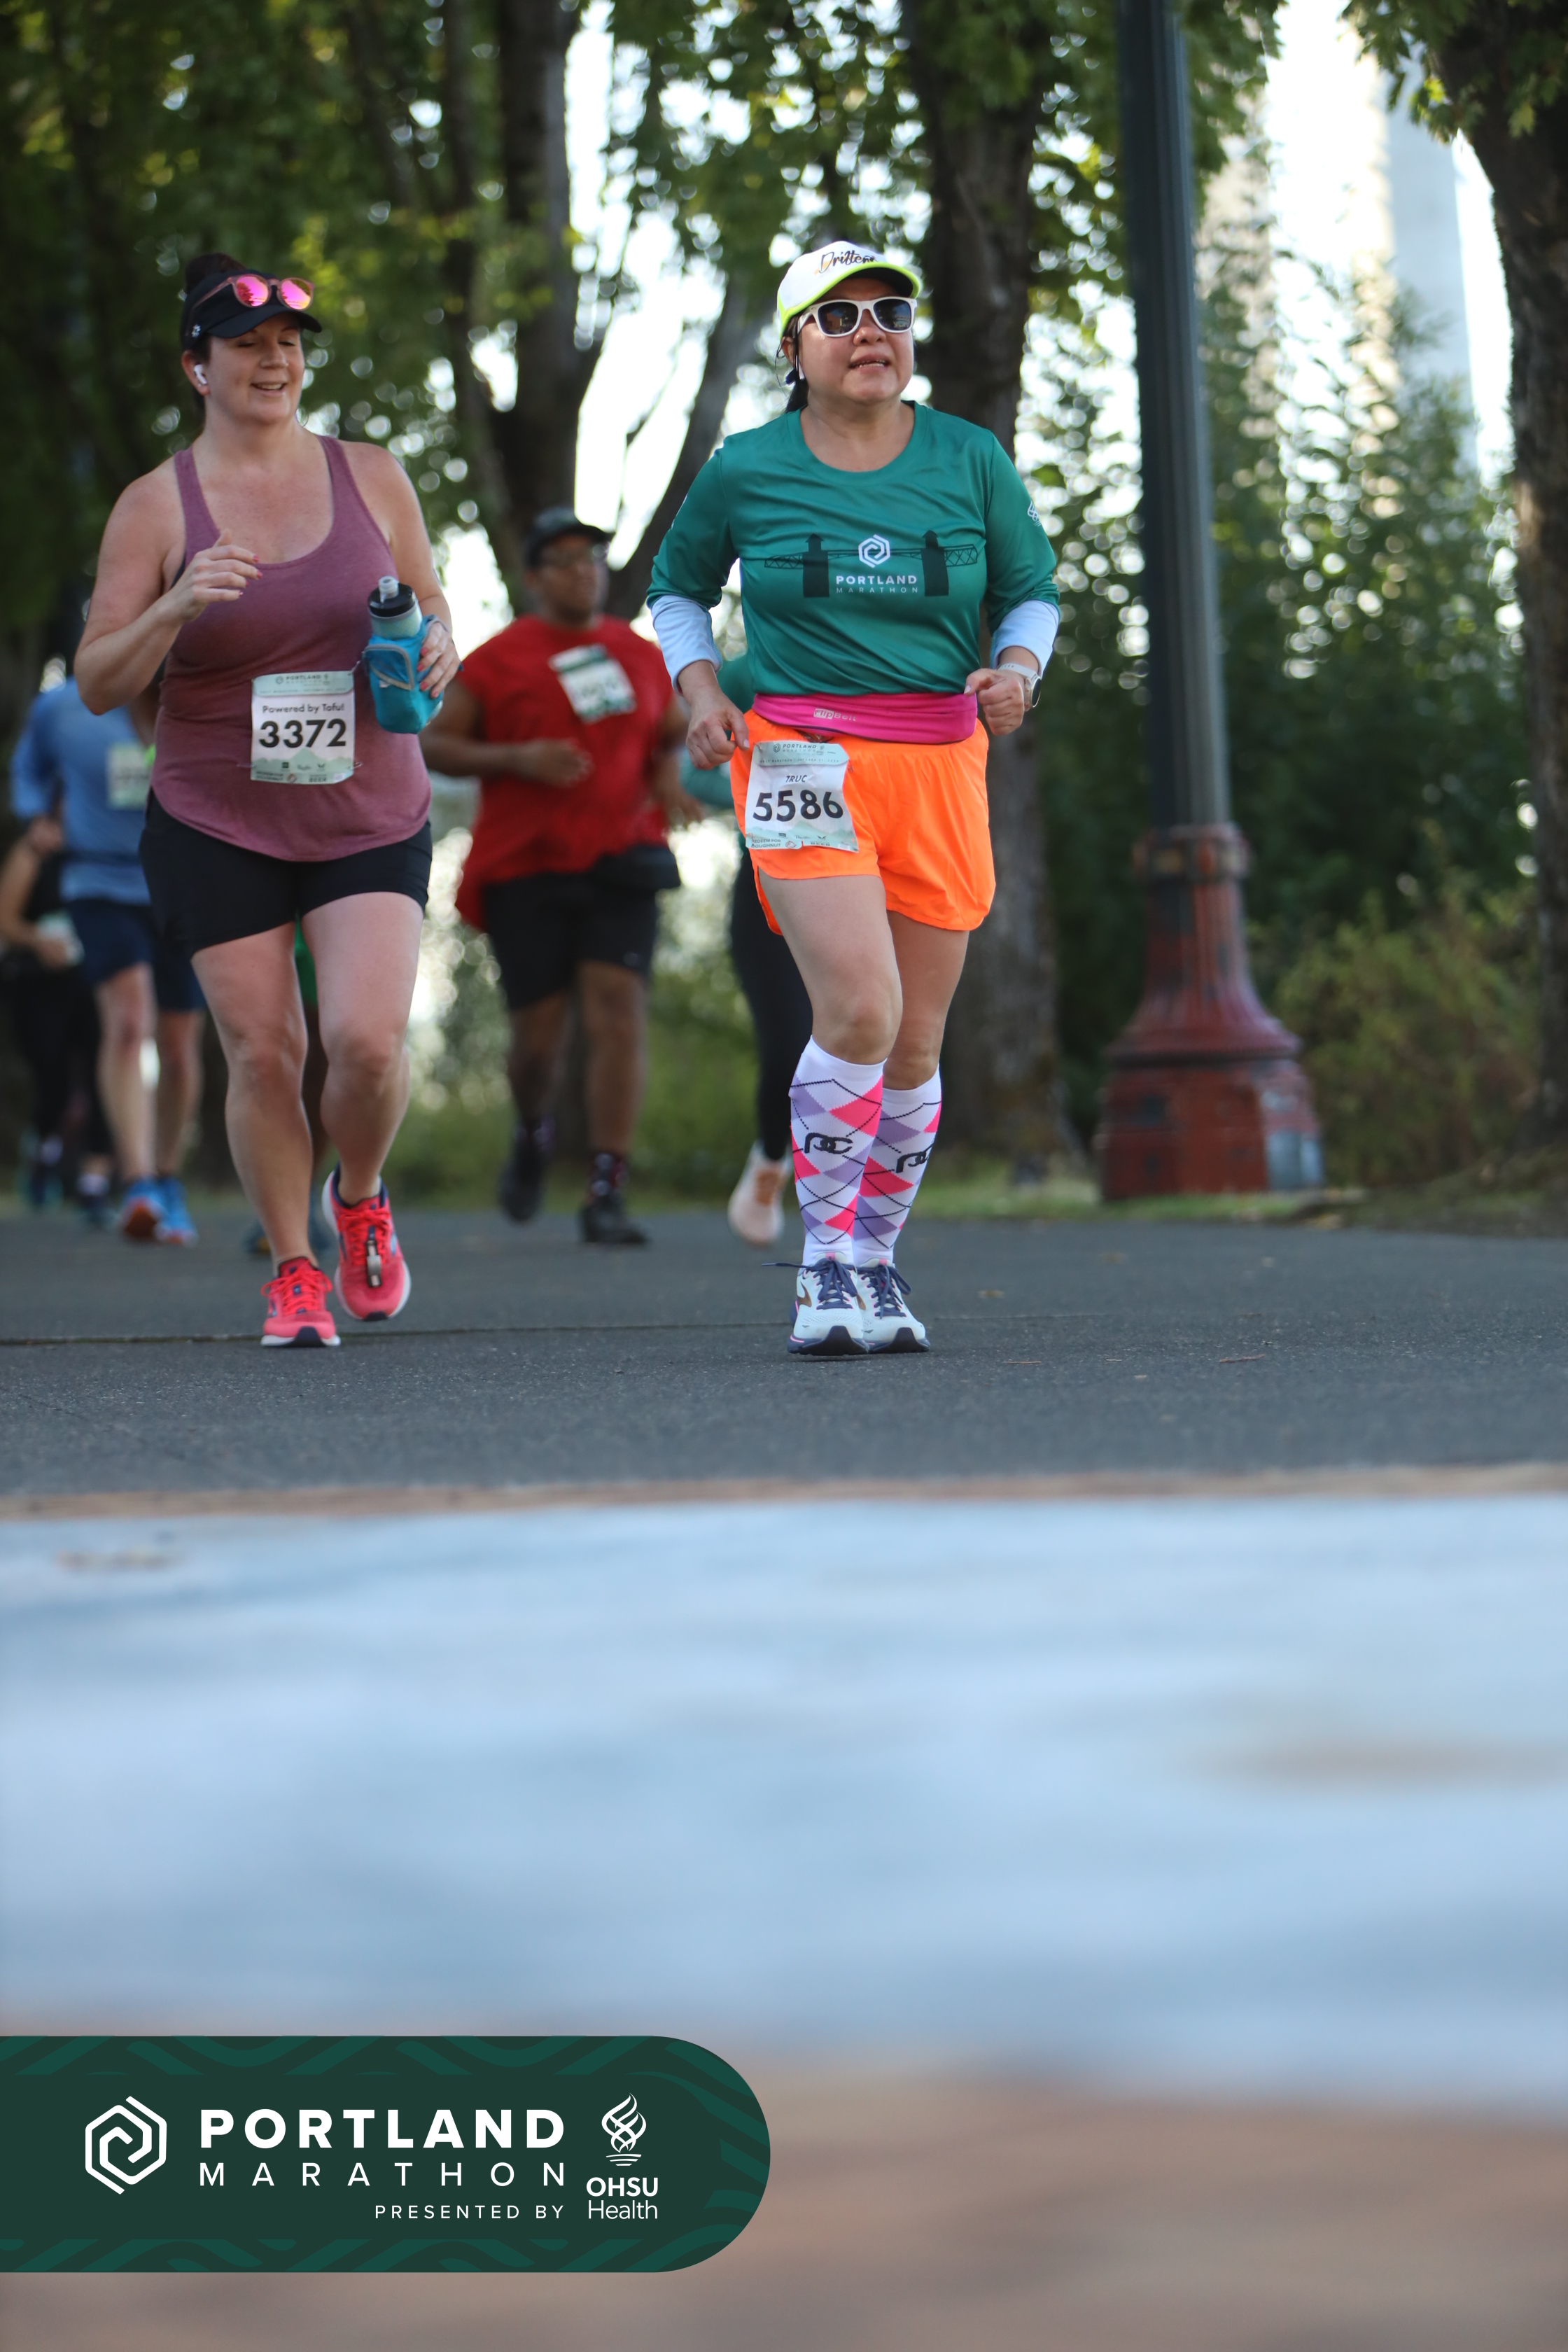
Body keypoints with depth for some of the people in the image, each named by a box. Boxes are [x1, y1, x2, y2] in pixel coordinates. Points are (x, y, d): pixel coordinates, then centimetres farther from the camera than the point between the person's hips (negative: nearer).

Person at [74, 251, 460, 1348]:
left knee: (368, 1039, -14)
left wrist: (436, 649, -7)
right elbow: (97, 683, -3)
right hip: (217, 828, 0)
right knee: (262, 1055, -2)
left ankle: (360, 1197, 18)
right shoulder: (157, 506, -1)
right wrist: (174, 609, -21)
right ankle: (295, 1272, 18)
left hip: (371, 817, 1)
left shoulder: (370, 476, 5)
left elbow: (431, 615, 17)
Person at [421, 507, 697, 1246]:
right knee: (539, 1036, -1)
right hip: (527, 872, -2)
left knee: (619, 1012, -15)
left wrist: (668, 777, 4)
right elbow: (431, 745, 1)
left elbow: (673, 734, 27)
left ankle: (606, 1194, -15)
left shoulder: (641, 657, 11)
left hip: (621, 865, 2)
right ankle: (533, 1133, 35)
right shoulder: (497, 662, 1)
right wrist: (516, 760, -14)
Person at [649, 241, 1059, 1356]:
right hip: (802, 752, -3)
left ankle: (877, 1263, 23)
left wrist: (1017, 669, -4)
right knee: (859, 1011, -21)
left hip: (939, 760, 3)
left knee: (913, 1042, 6)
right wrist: (699, 687, 0)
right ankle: (826, 1263, -8)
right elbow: (677, 587, 18)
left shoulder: (971, 460, 5)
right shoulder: (746, 470, 2)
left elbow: (1033, 589, 17)